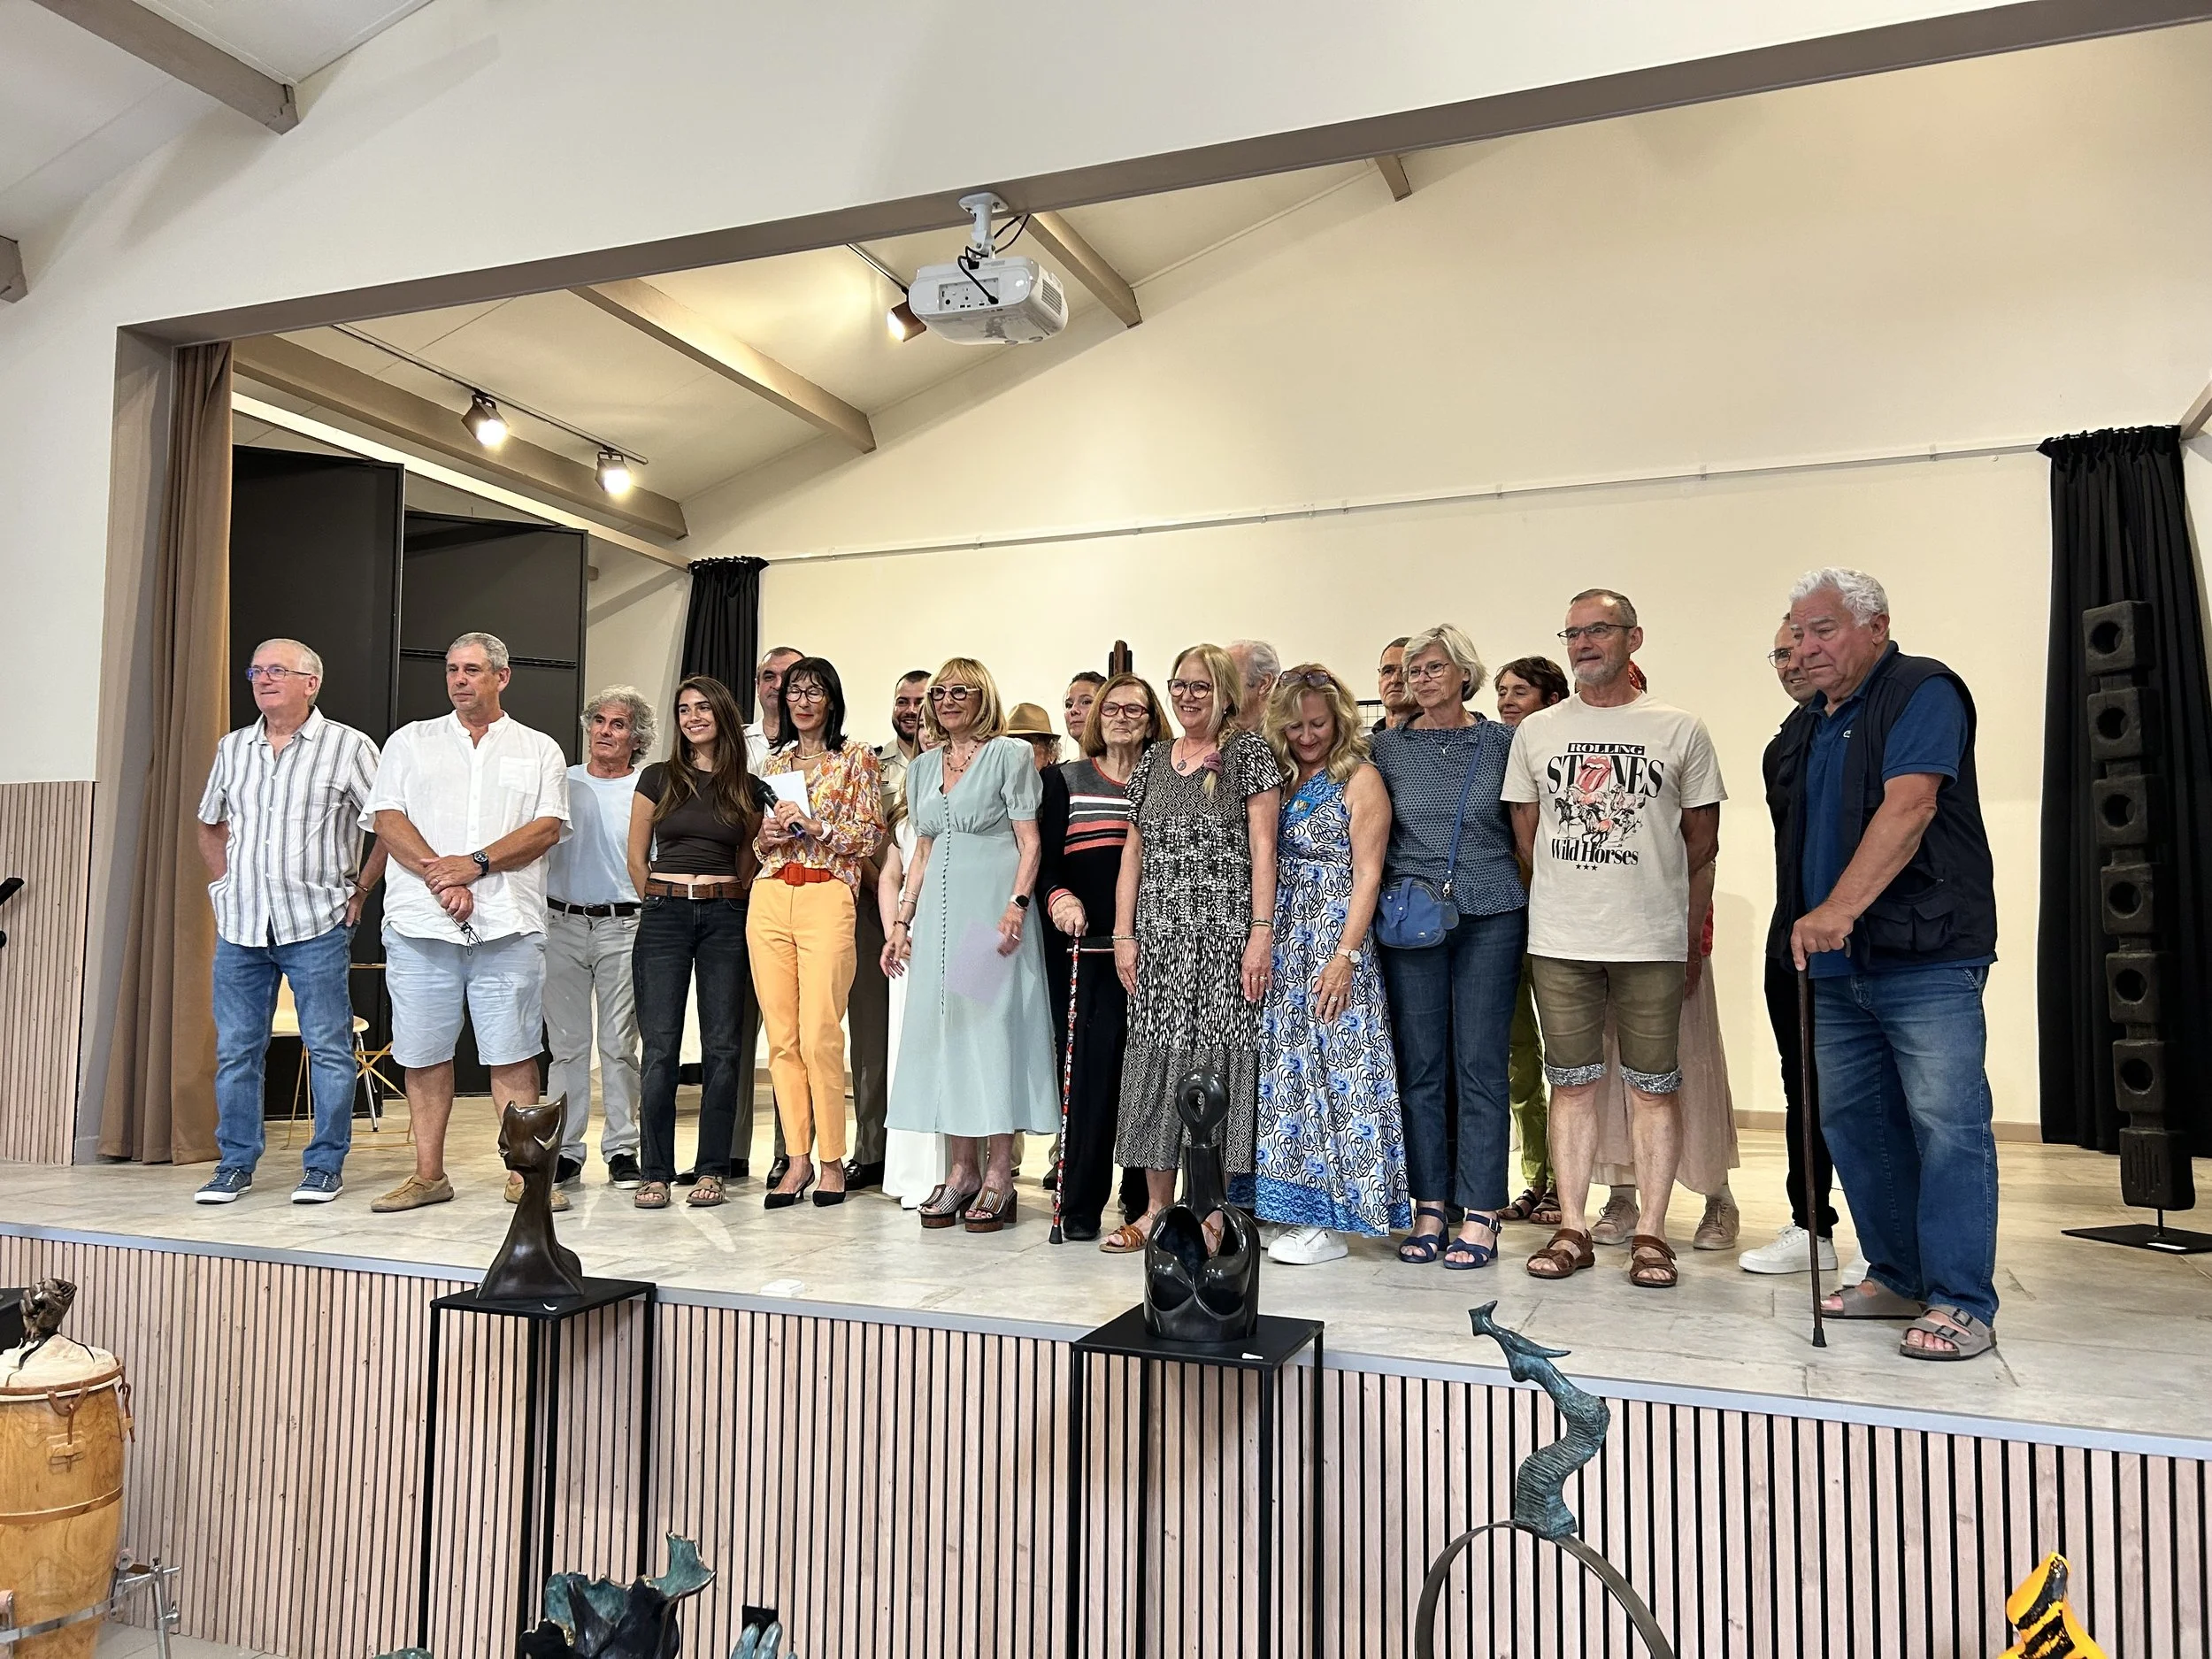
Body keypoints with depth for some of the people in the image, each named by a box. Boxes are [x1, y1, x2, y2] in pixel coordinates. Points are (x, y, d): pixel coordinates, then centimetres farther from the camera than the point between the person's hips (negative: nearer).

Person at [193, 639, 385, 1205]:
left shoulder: (347, 747, -2)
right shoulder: (232, 748, 13)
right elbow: (211, 826, 27)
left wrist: (359, 890, -4)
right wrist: (224, 884, 14)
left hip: (317, 926, -4)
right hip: (240, 927, 5)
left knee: (328, 1049, 0)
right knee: (235, 1050, 9)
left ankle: (325, 1165, 9)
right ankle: (235, 1164, 20)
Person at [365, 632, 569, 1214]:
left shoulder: (539, 750, 13)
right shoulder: (410, 742, 16)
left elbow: (547, 828, 1)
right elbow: (387, 820, 5)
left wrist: (475, 864, -12)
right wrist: (440, 876, -10)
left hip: (508, 924, -1)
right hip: (420, 923, 2)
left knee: (513, 1054, -2)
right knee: (424, 1053, 5)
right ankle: (428, 1175, 15)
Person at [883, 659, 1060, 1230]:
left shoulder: (1010, 754, 1)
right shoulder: (923, 767, 18)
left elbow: (1029, 841, -5)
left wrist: (1016, 905, -18)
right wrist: (902, 920, 13)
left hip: (993, 905, -6)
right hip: (939, 910, 6)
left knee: (995, 1024, -6)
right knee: (943, 1028, 3)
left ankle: (998, 1177, -1)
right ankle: (961, 1170, 9)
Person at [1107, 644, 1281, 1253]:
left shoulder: (1249, 753, 1)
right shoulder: (1152, 760, 15)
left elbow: (1263, 850, -5)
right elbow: (1133, 853, 13)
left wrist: (1261, 933, -13)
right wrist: (1124, 934, 6)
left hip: (1225, 933, -4)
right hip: (1159, 936, 4)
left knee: (1218, 1059, -3)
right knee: (1156, 1060, 4)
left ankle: (1212, 1207, 7)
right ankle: (1157, 1206, 13)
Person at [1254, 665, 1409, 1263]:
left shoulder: (1361, 779, -3)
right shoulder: (1279, 781, 13)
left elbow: (1367, 874, -10)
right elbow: (1263, 867, 12)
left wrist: (1345, 954, -18)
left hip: (1333, 943, -6)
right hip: (1282, 945, 6)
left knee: (1332, 1068, -5)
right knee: (1286, 1070, 7)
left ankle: (1328, 1224, 2)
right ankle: (1300, 1208, 15)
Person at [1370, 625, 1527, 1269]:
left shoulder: (1502, 743, 4)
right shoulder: (1387, 747, 6)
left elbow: (1526, 829, 9)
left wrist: (1527, 902, 3)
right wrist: (1391, 889, -1)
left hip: (1490, 918, -1)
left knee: (1481, 1065, 0)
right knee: (1420, 1065, 4)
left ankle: (1480, 1215, 8)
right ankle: (1429, 1208, 14)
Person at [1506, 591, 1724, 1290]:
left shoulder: (1680, 730, 2)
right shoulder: (1536, 731, 7)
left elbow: (1703, 844, 6)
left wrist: (1691, 939, 5)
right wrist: (1569, 895, 8)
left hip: (1653, 943, -2)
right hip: (1559, 942, 2)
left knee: (1652, 1088, 4)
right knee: (1572, 1085, 8)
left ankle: (1651, 1234, 14)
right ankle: (1573, 1229, 16)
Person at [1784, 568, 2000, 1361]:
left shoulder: (1921, 692, -8)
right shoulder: (1820, 721, 18)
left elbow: (1908, 807, -21)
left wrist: (1839, 908, -28)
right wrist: (1814, 925, 14)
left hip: (1925, 958, -9)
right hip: (1841, 965, 9)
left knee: (1946, 1124, -7)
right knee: (1853, 1121, 12)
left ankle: (1960, 1304, 0)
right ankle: (1897, 1277, 24)